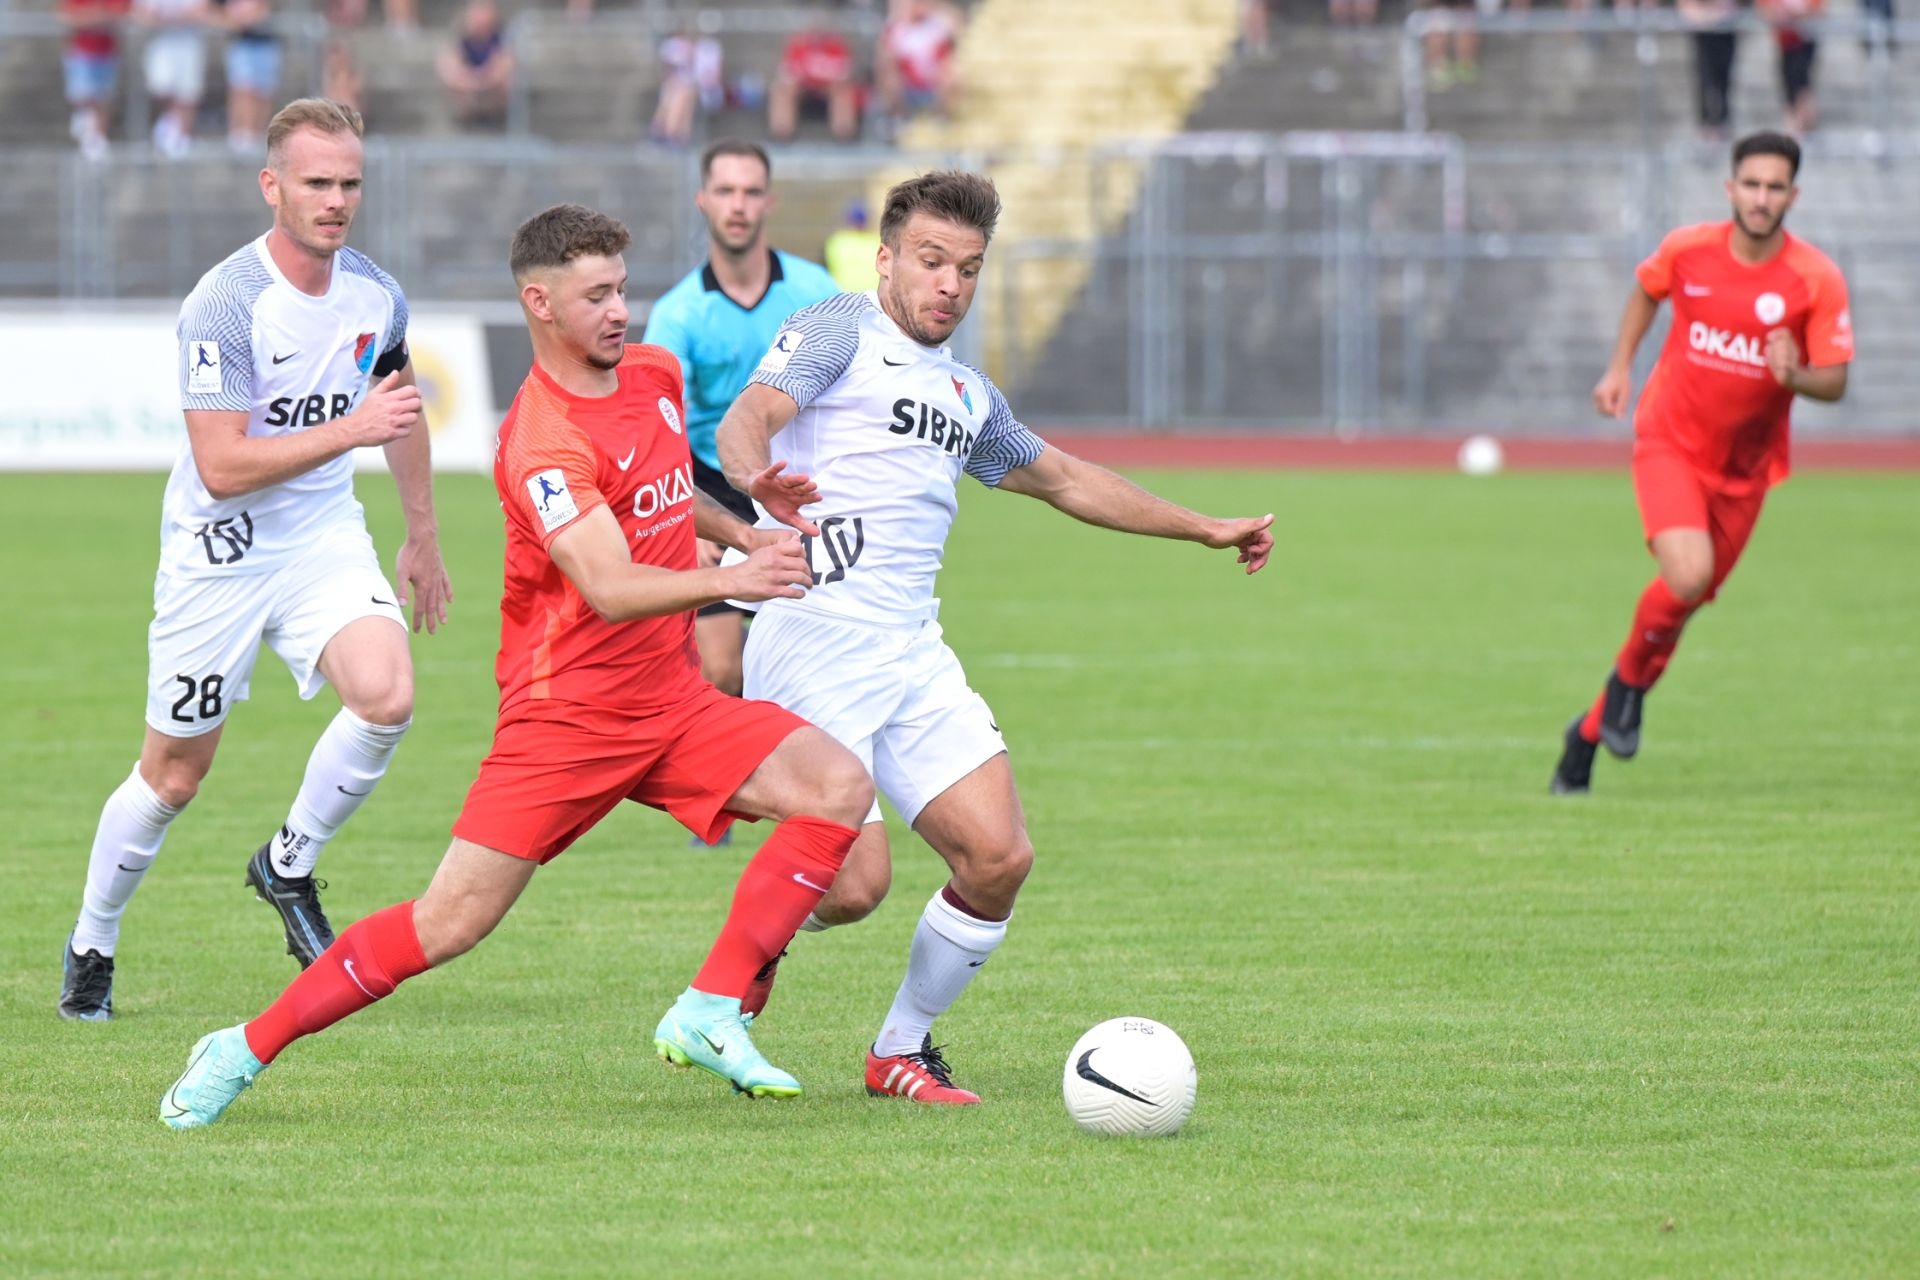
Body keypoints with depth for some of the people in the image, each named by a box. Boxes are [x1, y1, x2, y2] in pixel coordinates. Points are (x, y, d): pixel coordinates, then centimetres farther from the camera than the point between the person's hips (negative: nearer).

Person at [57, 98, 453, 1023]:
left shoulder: (376, 296, -2)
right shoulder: (223, 305, -21)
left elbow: (398, 408, 20)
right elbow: (222, 466, -25)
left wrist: (423, 538, 25)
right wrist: (349, 431, -31)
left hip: (324, 536, 4)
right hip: (219, 554, -4)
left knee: (386, 698, -23)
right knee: (174, 774, 5)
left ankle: (288, 867, 2)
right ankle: (89, 950, 28)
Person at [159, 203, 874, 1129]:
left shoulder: (655, 375, 7)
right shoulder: (544, 443, -20)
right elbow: (610, 588, -33)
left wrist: (745, 534, 22)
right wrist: (729, 581, -45)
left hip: (670, 700, 7)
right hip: (565, 712, -7)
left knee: (840, 785, -12)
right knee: (451, 921, -10)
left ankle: (708, 1016, -10)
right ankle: (246, 1050, 6)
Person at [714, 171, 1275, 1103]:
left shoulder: (966, 395, 23)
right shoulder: (842, 333, 1)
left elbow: (1060, 478, 38)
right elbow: (747, 418, -16)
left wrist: (1203, 529, 43)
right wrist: (760, 474, -41)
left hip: (912, 657, 7)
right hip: (815, 641, -7)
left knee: (998, 859, -6)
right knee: (855, 882, -15)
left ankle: (901, 1049, 13)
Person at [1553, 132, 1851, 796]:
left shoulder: (1818, 280, -12)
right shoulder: (1688, 250, -9)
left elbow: (1835, 382, -10)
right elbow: (1645, 289, 15)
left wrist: (1794, 375, -31)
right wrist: (1619, 366, 10)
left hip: (1744, 467, 2)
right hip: (1671, 442, -2)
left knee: (1688, 600, 7)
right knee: (1687, 575, -25)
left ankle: (1592, 730, 25)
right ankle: (1630, 680, 4)